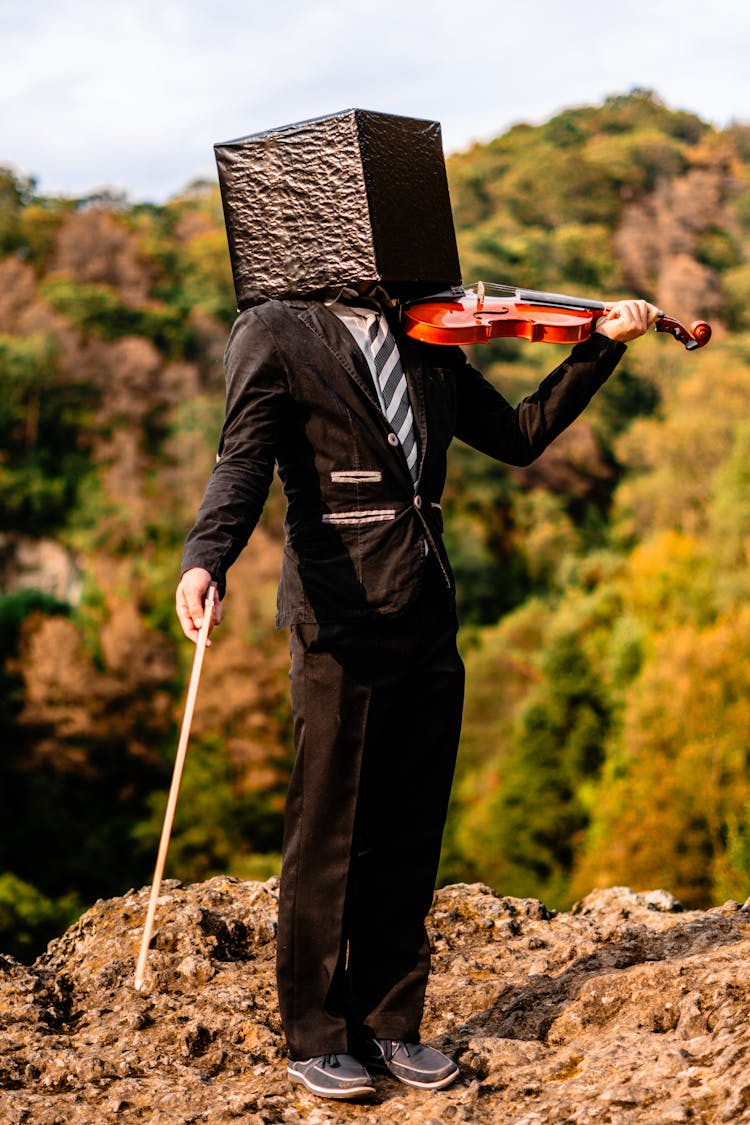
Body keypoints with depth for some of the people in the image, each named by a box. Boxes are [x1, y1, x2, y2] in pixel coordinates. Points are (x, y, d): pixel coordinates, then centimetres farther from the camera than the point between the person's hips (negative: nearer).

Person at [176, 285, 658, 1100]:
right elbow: (243, 465, -12)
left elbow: (519, 436, 17)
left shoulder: (430, 344, 15)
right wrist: (206, 558, -30)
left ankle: (389, 1025, 23)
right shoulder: (277, 336, -1)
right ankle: (315, 1040, 17)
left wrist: (601, 346, 10)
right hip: (340, 625, -5)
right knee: (328, 837, 3)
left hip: (427, 622, 5)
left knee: (407, 837, 10)